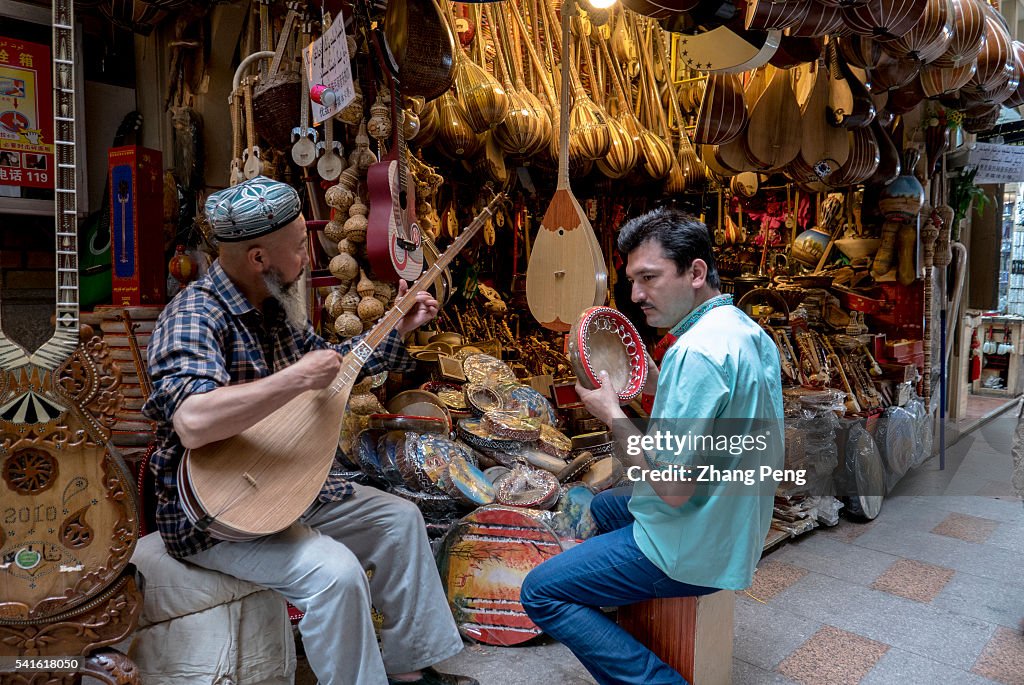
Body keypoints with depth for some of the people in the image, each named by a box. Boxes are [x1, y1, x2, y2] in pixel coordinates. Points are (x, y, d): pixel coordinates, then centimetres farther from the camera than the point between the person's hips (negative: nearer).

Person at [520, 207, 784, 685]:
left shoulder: (696, 351, -28)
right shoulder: (749, 332, 3)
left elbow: (674, 488, -28)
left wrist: (611, 414, -16)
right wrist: (657, 386, 5)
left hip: (692, 551, -10)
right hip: (734, 528, 10)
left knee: (540, 592, -3)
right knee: (604, 505, 31)